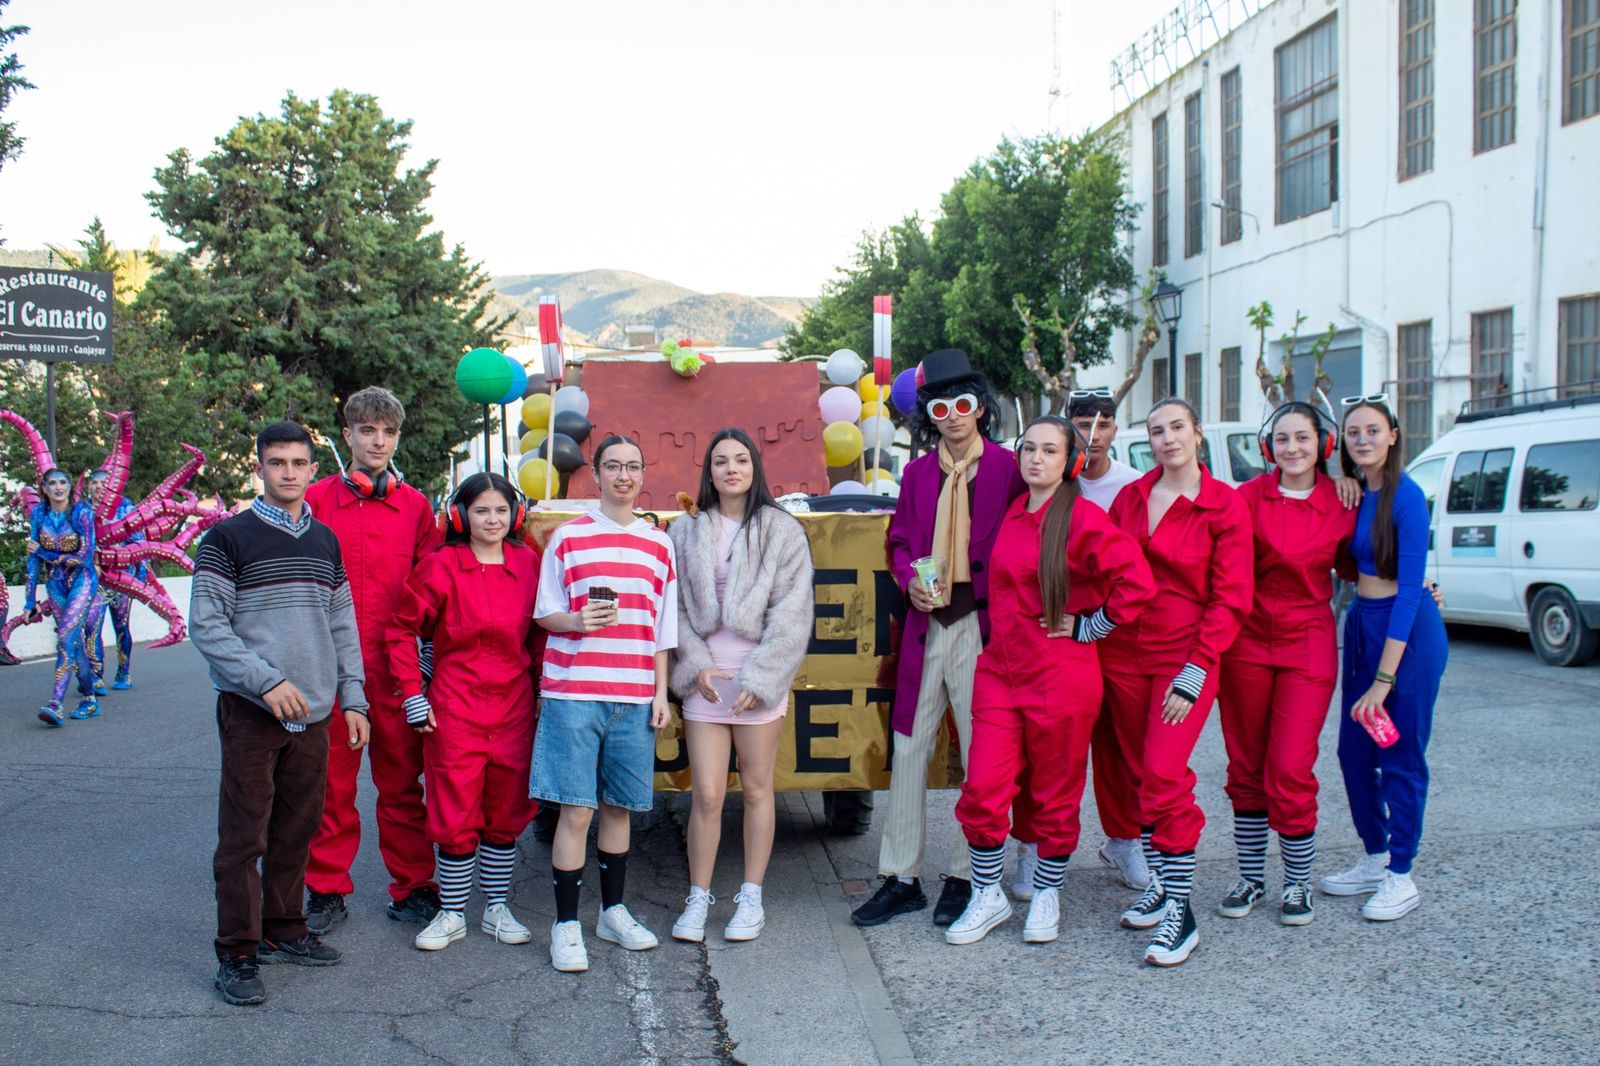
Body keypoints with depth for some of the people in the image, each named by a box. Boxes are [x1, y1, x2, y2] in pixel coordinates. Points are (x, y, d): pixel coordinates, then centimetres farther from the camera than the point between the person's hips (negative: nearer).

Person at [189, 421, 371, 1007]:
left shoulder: (326, 541, 13)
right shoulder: (228, 538, -3)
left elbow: (343, 625, 16)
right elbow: (206, 625, -8)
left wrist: (353, 698, 10)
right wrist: (267, 681, -17)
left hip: (313, 712, 5)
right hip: (251, 711, -5)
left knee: (297, 829, 11)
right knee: (243, 835, -2)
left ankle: (283, 929, 25)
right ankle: (237, 953, 5)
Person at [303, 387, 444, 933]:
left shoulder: (415, 505, 8)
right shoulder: (317, 499, 3)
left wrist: (425, 659, -2)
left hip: (394, 664, 1)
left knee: (402, 779, 7)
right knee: (331, 780, 7)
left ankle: (412, 888, 18)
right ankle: (327, 890, 20)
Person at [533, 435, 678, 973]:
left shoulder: (659, 545, 11)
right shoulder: (568, 537, 2)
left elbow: (662, 629, 14)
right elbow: (545, 614, 4)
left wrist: (661, 692, 9)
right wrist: (578, 621, -17)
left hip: (635, 697, 3)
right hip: (574, 693, -3)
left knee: (619, 806, 11)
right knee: (576, 810, -4)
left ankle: (613, 911, 26)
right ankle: (566, 924, 7)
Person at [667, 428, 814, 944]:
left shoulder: (782, 531, 1)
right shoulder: (686, 532, 8)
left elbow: (792, 613, -4)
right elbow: (675, 606, 7)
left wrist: (760, 677, -11)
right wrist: (696, 663, -6)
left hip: (758, 677, -1)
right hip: (704, 677, 1)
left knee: (756, 788, 7)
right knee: (707, 794, -1)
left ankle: (751, 898, 19)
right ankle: (698, 899, 13)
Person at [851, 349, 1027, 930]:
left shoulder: (1007, 469, -2)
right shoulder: (917, 473, 11)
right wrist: (910, 581, -4)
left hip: (982, 626, -4)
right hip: (926, 625, 4)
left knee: (981, 757, 2)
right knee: (909, 751, 7)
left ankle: (964, 877, 15)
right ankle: (901, 878, 17)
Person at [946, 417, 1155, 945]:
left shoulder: (1084, 519, -10)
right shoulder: (1011, 515, 9)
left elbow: (1137, 583, -18)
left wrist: (1085, 628, -10)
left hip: (1061, 676, -5)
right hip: (999, 670, 5)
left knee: (1056, 795, 8)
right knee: (983, 789, 0)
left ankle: (1047, 895, 27)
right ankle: (988, 896, 17)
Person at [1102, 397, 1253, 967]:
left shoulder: (1224, 505, -5)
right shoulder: (1130, 497, 7)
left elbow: (1230, 598, -7)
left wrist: (1195, 672, -13)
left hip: (1185, 656, -5)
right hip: (1123, 653, 5)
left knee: (1164, 776, -15)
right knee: (1139, 775, 10)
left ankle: (1181, 914, -7)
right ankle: (1160, 883, 26)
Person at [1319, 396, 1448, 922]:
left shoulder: (1405, 495, -16)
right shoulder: (1353, 494, 6)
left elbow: (1410, 587, -19)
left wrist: (1385, 678, -21)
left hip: (1408, 630, -8)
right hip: (1361, 624, 8)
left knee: (1400, 756, 2)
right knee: (1355, 751, 12)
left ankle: (1402, 877, 14)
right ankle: (1375, 859, 28)